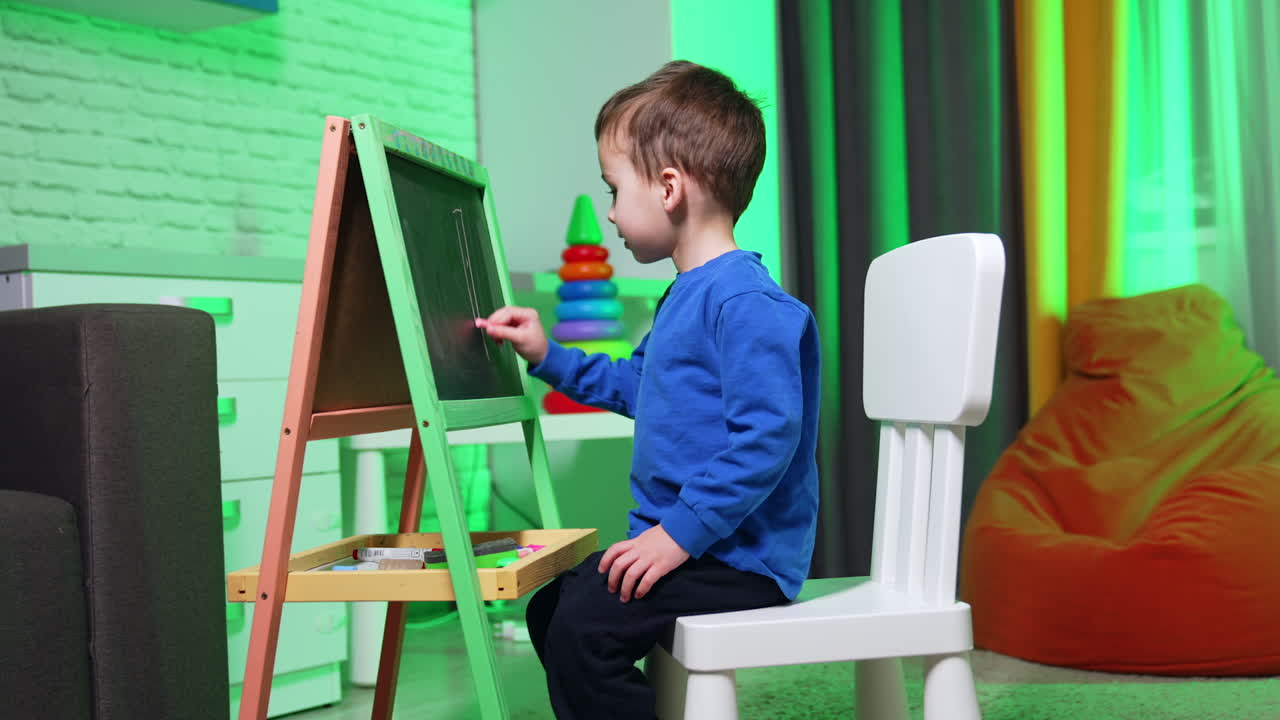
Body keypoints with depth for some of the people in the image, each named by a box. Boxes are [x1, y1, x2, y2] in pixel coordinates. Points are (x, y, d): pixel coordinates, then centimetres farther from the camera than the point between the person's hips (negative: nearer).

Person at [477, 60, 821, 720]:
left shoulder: (746, 304, -21)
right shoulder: (685, 297, 15)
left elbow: (766, 437, -28)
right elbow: (636, 386, 32)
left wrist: (680, 533, -26)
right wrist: (548, 358, 28)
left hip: (738, 560, -11)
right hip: (685, 540, 11)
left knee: (583, 627, -23)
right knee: (550, 606, 15)